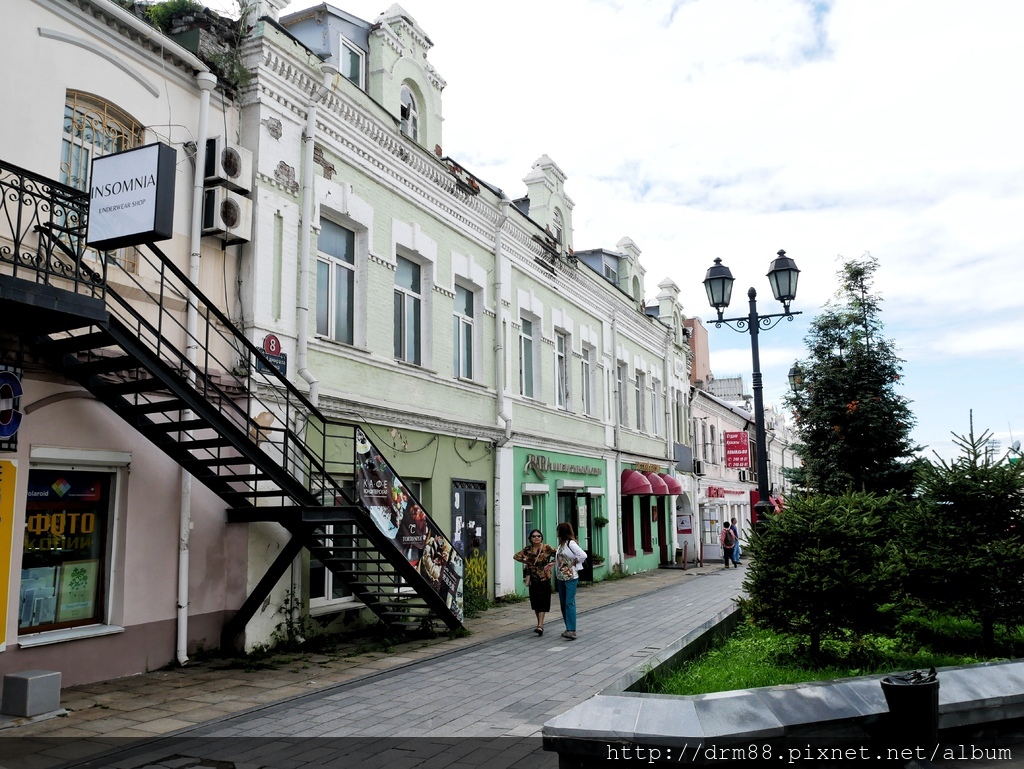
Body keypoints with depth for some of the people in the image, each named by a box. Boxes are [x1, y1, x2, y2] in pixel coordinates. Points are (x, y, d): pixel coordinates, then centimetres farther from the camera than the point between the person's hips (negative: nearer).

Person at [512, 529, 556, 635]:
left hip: (544, 578, -4)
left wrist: (550, 564, -10)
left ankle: (540, 625, -15)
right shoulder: (528, 549, 5)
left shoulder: (546, 548, -6)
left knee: (542, 601, -9)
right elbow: (516, 556, 10)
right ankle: (540, 623, 22)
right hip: (533, 578, 4)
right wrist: (526, 562, 2)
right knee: (535, 601, 9)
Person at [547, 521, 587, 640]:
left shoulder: (571, 543, -14)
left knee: (569, 603, -13)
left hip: (570, 578, -9)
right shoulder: (561, 544, 12)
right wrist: (553, 564, 9)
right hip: (561, 577, 9)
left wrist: (574, 564, -11)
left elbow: (583, 555, -21)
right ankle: (569, 629, 19)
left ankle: (572, 631, -16)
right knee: (563, 604, 11)